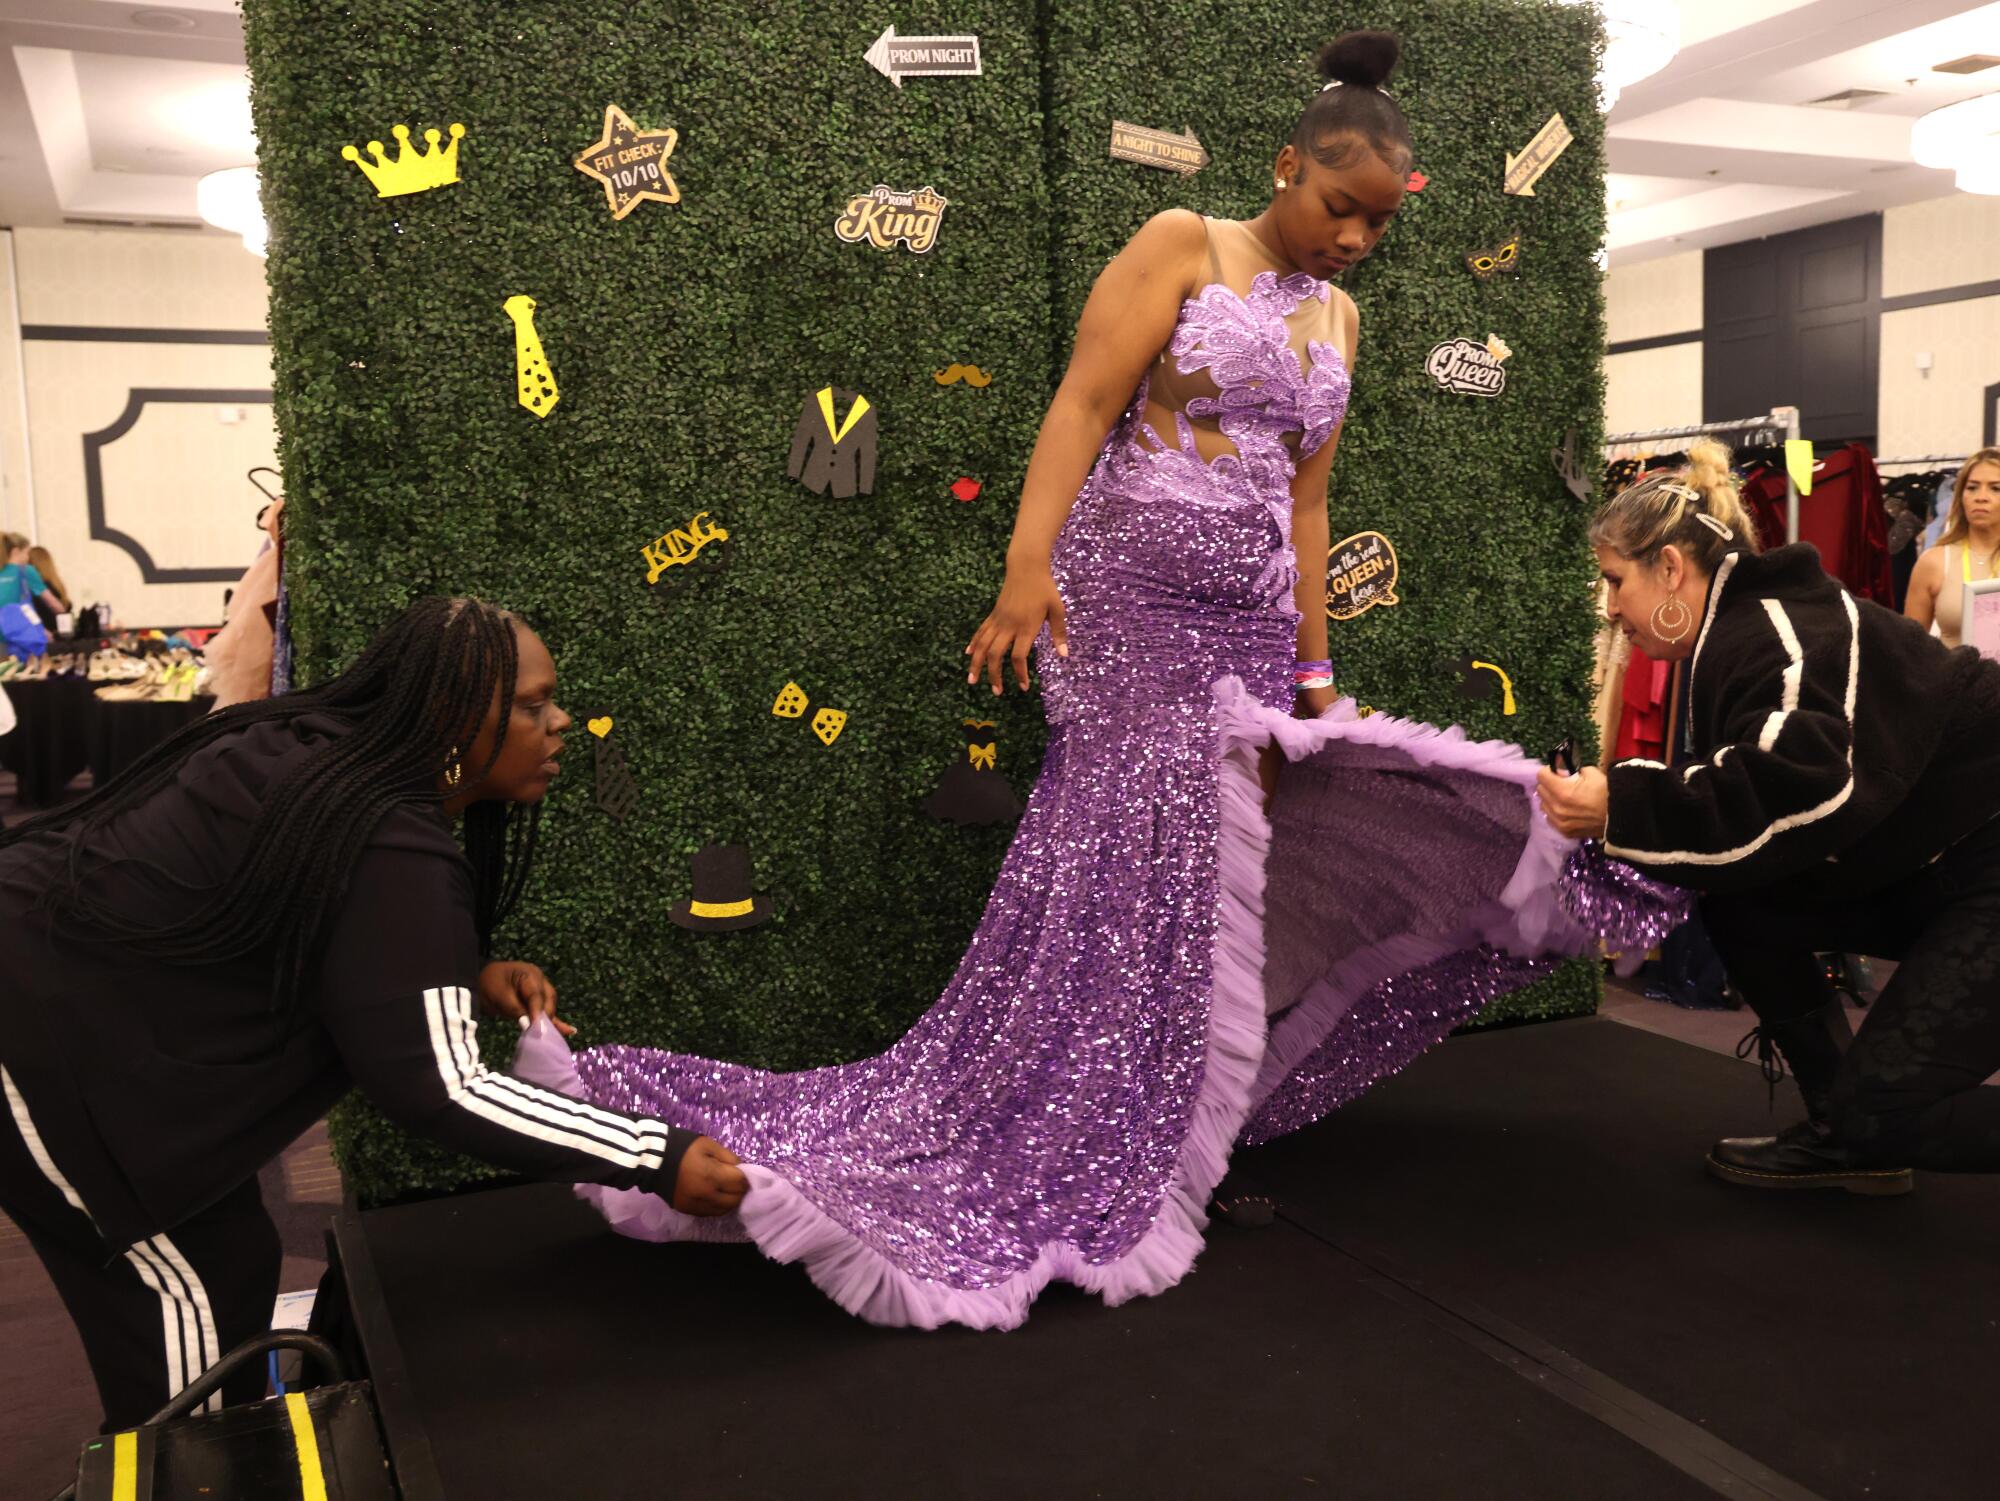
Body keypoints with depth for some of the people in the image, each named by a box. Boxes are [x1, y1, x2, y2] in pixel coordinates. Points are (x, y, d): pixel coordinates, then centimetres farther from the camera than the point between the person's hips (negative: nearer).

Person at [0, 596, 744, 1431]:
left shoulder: (334, 754, 0)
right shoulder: (390, 849, -29)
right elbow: (436, 1090, -28)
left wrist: (467, 973, 1)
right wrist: (656, 1159, -26)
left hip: (74, 984, 10)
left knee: (231, 1261, 18)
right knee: (183, 1292, 4)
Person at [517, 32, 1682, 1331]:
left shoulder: (1337, 318, 18)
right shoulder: (1181, 247, 0)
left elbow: (1306, 502, 18)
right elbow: (1082, 406, -10)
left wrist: (1313, 668, 14)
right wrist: (1029, 564, -23)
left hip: (1250, 627, 6)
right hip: (1127, 601, -6)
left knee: (1216, 883, 4)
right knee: (1126, 872, -10)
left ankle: (1165, 1154, 17)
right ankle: (1092, 1186, -1)